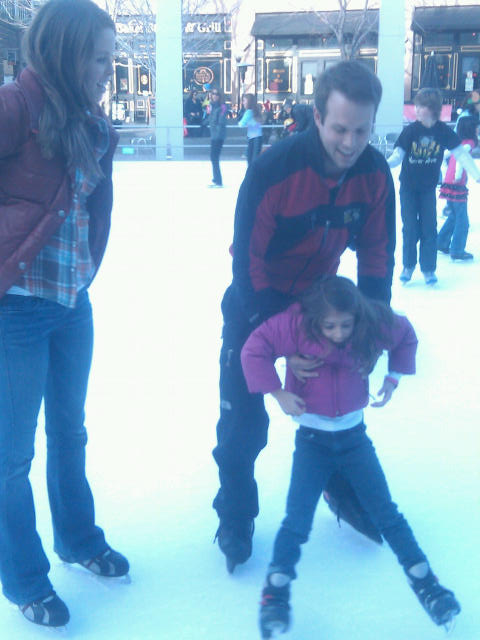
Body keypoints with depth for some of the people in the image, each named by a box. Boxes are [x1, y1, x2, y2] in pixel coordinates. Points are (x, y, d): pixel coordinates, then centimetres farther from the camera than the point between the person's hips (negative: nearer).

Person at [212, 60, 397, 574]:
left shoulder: (374, 172, -17)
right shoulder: (272, 169, -31)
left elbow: (376, 254, -6)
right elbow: (248, 262, -25)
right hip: (258, 301, -3)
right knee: (243, 420, -1)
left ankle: (342, 488, 40)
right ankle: (235, 518, 21)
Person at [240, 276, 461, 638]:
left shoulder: (374, 325, -13)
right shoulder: (295, 324, -22)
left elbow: (407, 336, 8)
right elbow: (254, 350, -18)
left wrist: (394, 378, 3)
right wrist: (278, 393, -20)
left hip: (354, 435, 2)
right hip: (312, 440, -2)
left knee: (386, 512, 5)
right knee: (298, 519, -7)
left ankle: (424, 581, 15)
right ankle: (276, 592, 5)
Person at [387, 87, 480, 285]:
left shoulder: (443, 131, -11)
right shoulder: (410, 130, -14)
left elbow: (461, 153, -4)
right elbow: (397, 155, -16)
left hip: (429, 188, 1)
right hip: (408, 187, -1)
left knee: (429, 228, 1)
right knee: (410, 227, 1)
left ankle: (428, 269, 14)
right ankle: (408, 265, 20)